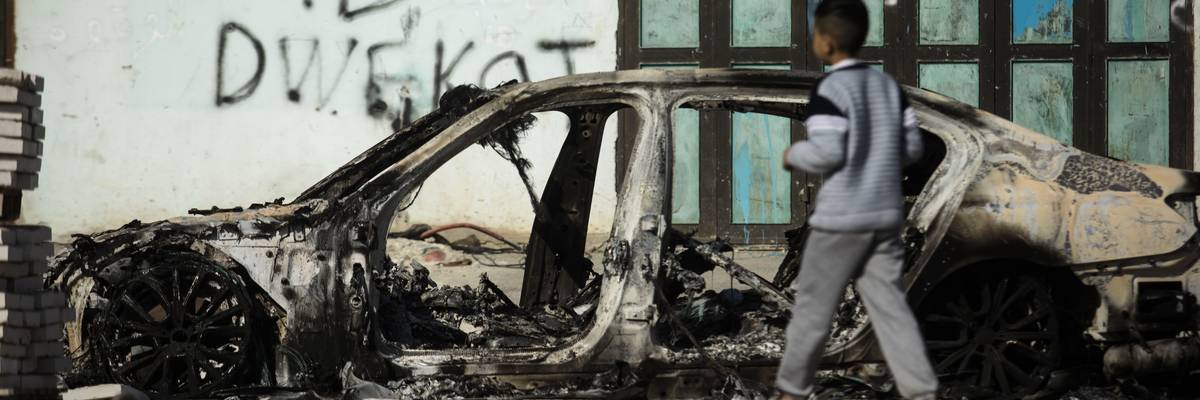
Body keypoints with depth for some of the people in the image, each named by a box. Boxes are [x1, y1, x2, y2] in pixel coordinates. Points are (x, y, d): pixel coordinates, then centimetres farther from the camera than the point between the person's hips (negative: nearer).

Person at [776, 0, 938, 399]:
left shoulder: (829, 89, -13)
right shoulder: (889, 85, 8)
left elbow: (825, 152, -20)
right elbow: (912, 147, 8)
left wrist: (792, 155, -1)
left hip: (841, 218, -6)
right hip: (886, 214, 6)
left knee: (813, 305, 8)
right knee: (889, 305, 6)